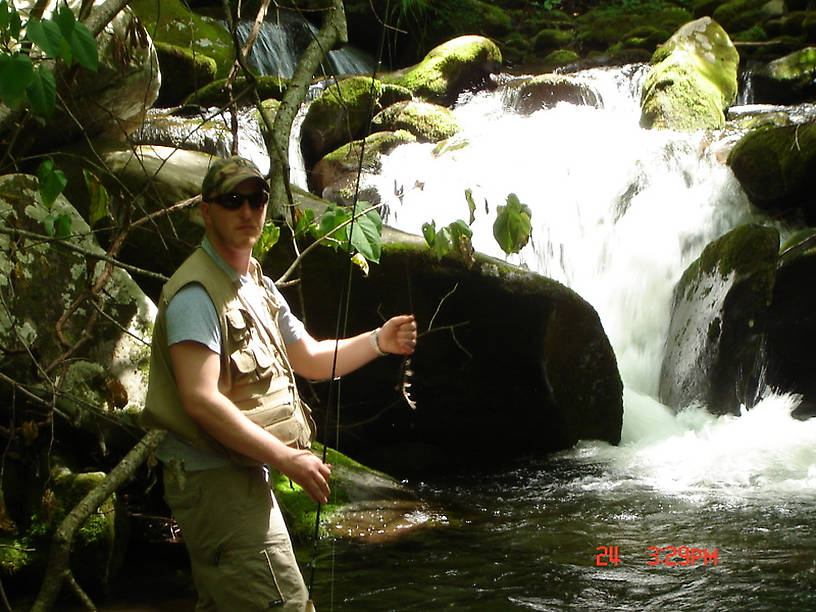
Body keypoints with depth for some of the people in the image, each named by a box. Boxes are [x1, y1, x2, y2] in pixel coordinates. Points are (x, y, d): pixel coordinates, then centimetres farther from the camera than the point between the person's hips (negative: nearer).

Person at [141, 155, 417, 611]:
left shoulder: (260, 289, 17)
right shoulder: (196, 292, -16)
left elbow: (310, 358, 25)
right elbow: (201, 401, -25)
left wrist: (377, 342, 8)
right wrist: (289, 460, -25)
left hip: (245, 478, 10)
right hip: (214, 481, -10)